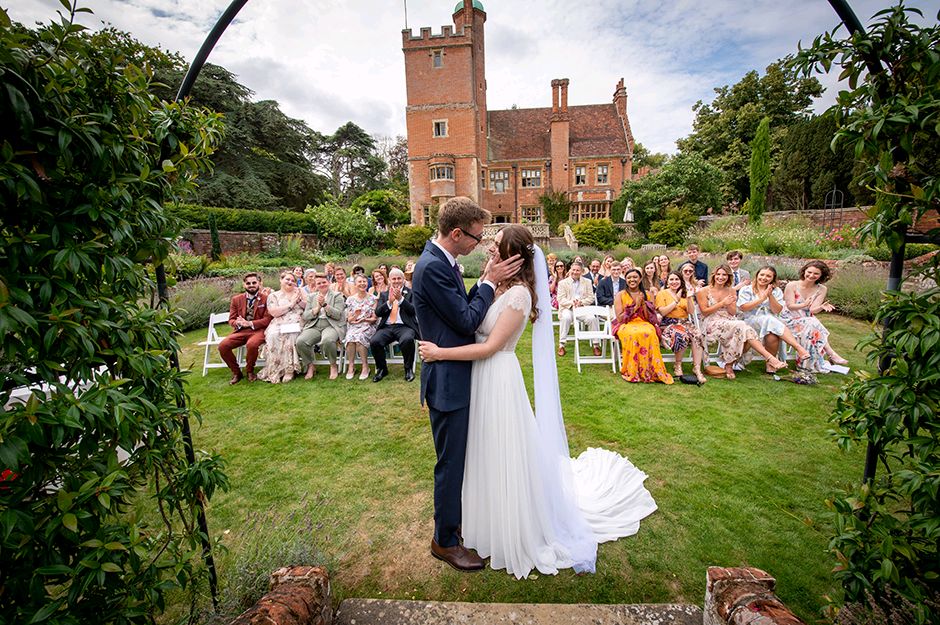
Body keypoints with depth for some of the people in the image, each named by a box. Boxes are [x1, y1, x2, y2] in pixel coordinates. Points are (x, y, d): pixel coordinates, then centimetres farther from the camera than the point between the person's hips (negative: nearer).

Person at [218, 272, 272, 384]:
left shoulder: (266, 298, 0)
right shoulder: (236, 299, 12)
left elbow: (268, 319, -5)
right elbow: (231, 319, 11)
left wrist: (250, 323, -17)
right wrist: (238, 323, -13)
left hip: (258, 330, -4)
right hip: (241, 331, 4)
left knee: (251, 344, -35)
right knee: (222, 346, -19)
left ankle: (249, 371, -5)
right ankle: (236, 372, 4)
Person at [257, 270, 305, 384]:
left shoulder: (299, 292, 18)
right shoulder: (273, 296, 15)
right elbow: (274, 312, -3)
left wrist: (298, 300, -5)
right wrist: (290, 304, -5)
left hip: (297, 324, 0)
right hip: (279, 325, 0)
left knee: (291, 336, -33)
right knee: (273, 335, -32)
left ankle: (289, 370, -25)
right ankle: (274, 371, -21)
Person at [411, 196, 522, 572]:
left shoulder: (442, 261, 8)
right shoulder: (431, 267, -23)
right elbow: (467, 321, -21)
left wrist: (484, 281, -1)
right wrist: (489, 282, -12)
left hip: (457, 377, 10)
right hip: (447, 382, -10)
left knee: (460, 457, 25)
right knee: (451, 462, 7)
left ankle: (456, 518, 48)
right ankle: (445, 541, 29)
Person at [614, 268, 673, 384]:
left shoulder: (647, 295, 12)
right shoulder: (620, 295, 4)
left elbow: (650, 318, 6)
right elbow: (619, 318, -5)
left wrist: (643, 304, -7)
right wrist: (635, 306, -9)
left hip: (644, 324, 2)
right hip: (626, 325, -2)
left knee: (649, 333, -34)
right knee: (633, 334, -37)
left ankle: (651, 371, -24)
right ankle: (632, 373, -24)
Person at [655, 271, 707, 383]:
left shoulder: (684, 293, 19)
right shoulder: (662, 293, 6)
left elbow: (690, 311, 8)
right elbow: (663, 312, -7)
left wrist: (689, 298, -6)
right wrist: (676, 300, -11)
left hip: (685, 322, 4)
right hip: (669, 324, -4)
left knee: (698, 336, -28)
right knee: (682, 336, -35)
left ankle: (697, 368, -25)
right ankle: (677, 365, -14)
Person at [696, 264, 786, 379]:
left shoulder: (731, 291, 17)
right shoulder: (703, 291, 4)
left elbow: (733, 313, 13)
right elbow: (705, 312, -3)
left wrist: (729, 304, -8)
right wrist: (722, 303, -10)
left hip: (731, 323, 5)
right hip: (713, 325, -5)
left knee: (744, 335, -32)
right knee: (741, 326, -33)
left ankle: (729, 364, -17)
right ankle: (770, 358, -36)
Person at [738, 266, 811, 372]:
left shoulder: (777, 291, 17)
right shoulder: (746, 290, 10)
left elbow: (777, 310, 4)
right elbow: (743, 307, -6)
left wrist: (770, 296, -9)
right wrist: (762, 298, -9)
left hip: (773, 322, 2)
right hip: (751, 321, -2)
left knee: (772, 336, -35)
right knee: (770, 320, -36)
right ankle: (799, 349, -41)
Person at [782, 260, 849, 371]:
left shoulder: (821, 289, 3)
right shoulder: (792, 285, -7)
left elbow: (813, 310, -8)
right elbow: (790, 306, -14)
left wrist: (822, 307, -32)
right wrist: (804, 305, -35)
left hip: (808, 319, 4)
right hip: (790, 319, -3)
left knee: (812, 326, -31)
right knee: (812, 325, -31)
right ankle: (832, 355, -28)